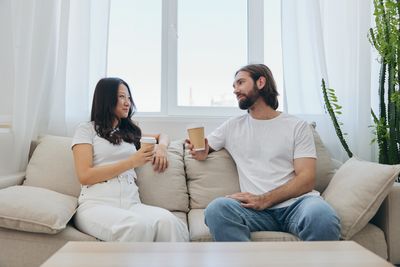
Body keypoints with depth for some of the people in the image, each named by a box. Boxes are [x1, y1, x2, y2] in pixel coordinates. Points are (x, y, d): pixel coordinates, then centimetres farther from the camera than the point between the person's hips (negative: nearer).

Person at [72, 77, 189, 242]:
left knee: (169, 222, -31)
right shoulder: (87, 129, 10)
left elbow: (162, 136, 39)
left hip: (131, 203, 4)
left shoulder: (130, 132, 24)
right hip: (96, 204, -4)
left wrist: (161, 147, 14)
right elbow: (84, 176, -2)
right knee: (138, 226, -38)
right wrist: (131, 162, -7)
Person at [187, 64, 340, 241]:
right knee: (216, 209, -30)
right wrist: (201, 153, 0)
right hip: (257, 208, 2)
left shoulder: (297, 126, 8)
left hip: (295, 202, -1)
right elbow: (202, 150, 26)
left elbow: (306, 180, -1)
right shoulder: (232, 126, 17)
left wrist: (264, 200, -15)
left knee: (322, 217, -36)